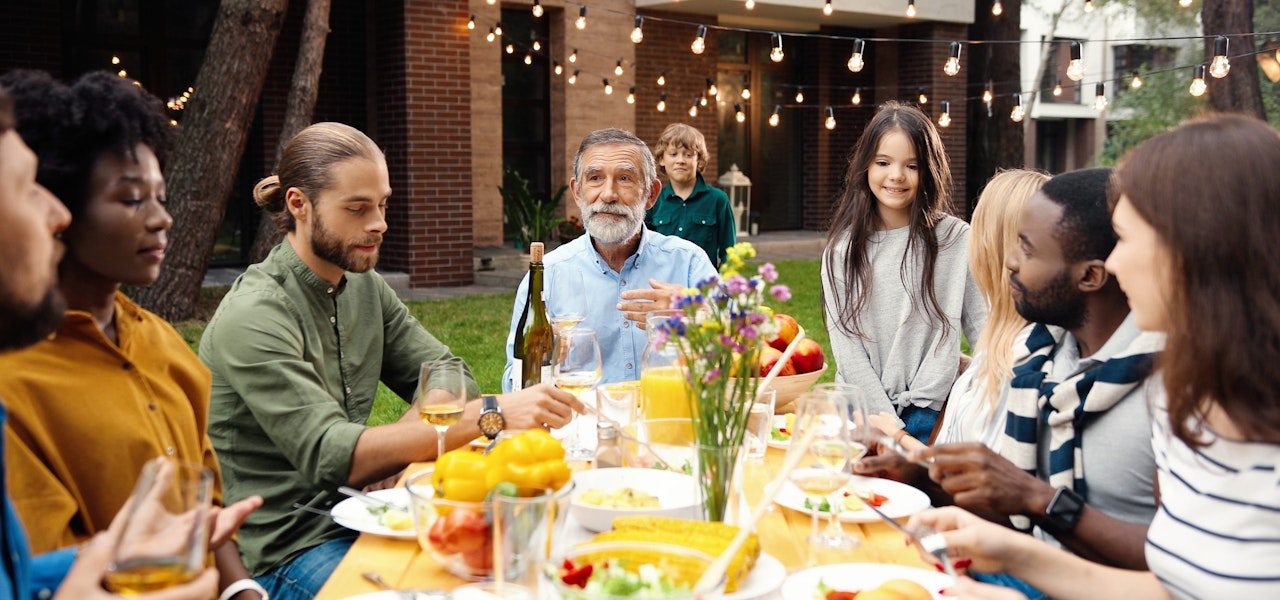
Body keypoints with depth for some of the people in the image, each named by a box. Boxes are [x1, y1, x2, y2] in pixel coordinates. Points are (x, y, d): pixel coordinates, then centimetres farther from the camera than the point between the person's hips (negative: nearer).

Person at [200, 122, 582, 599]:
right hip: (283, 556, -6)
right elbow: (332, 457, -27)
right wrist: (489, 415, -35)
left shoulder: (365, 286, 7)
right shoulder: (254, 317, -18)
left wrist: (386, 450, -14)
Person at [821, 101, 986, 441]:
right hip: (861, 408, 1)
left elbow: (980, 325, 0)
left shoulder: (956, 239, 0)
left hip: (928, 414, -1)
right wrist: (887, 423, -8)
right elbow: (845, 343, 0)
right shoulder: (842, 248, 4)